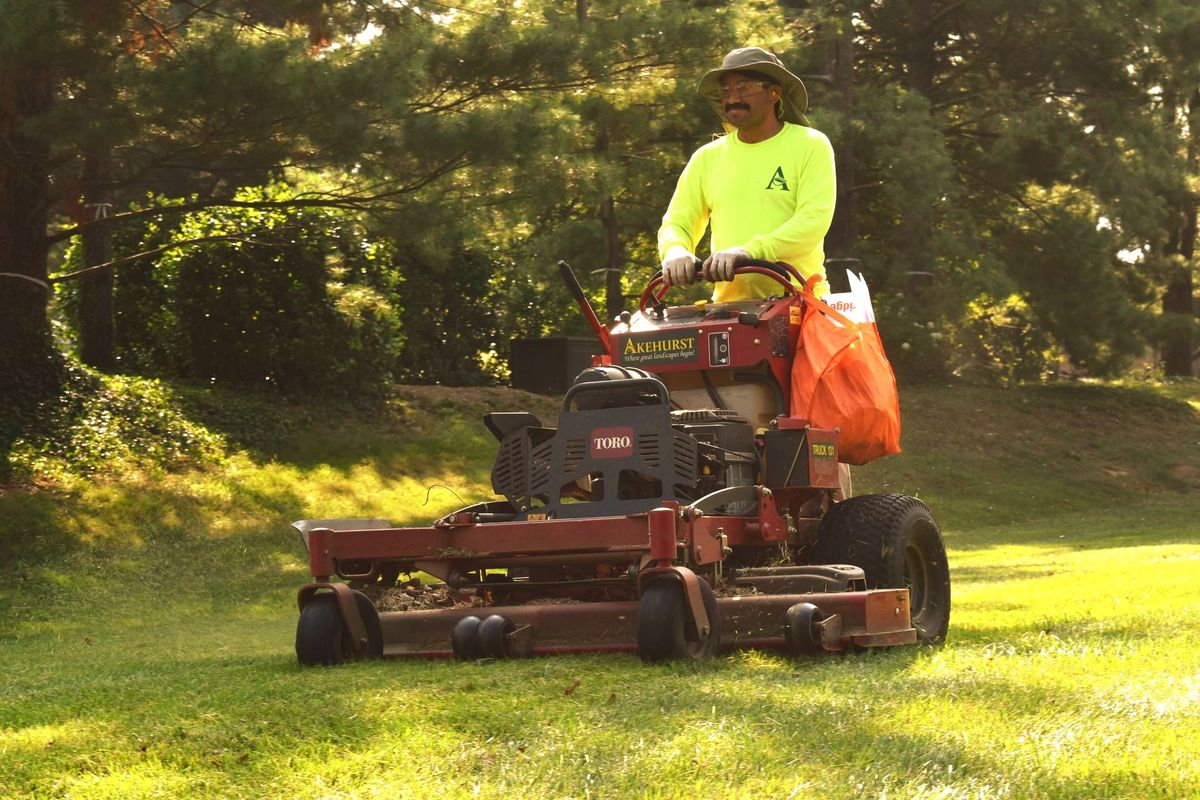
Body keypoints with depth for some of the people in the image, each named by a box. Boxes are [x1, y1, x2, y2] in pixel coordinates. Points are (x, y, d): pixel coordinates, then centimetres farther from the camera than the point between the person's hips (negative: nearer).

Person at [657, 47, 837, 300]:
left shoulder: (810, 146, 4)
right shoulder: (707, 158, 15)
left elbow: (814, 220, -9)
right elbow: (676, 224, 14)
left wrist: (750, 251, -22)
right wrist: (676, 252, -10)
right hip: (728, 305, 3)